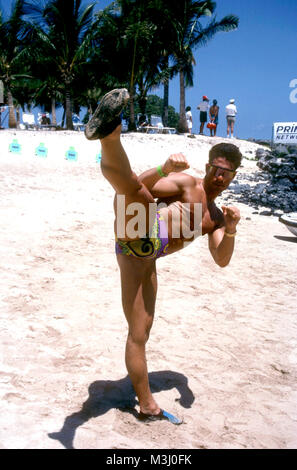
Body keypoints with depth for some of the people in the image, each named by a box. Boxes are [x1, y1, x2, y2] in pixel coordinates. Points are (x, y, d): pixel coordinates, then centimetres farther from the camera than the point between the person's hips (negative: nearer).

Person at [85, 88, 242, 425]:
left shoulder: (215, 217, 29)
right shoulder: (185, 183, 12)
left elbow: (222, 260, 17)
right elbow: (142, 187, -3)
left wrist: (231, 230, -2)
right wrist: (165, 168, -22)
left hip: (144, 257, 5)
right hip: (139, 235, -5)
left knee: (140, 332, 9)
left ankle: (147, 406, 17)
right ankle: (107, 132, -62)